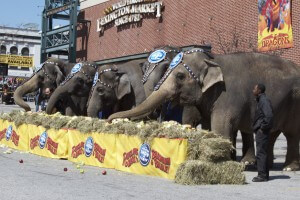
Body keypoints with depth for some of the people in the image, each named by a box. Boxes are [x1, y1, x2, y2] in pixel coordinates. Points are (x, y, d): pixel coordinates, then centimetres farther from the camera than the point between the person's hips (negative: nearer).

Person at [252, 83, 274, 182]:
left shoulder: (264, 101, -15)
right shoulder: (260, 100, 16)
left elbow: (269, 116, -26)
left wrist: (263, 128, -19)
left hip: (262, 131, -11)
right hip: (259, 131, 11)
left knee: (261, 153, -8)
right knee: (262, 153, 13)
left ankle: (262, 175, -5)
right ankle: (264, 175, 20)